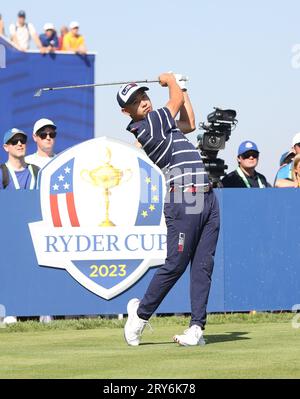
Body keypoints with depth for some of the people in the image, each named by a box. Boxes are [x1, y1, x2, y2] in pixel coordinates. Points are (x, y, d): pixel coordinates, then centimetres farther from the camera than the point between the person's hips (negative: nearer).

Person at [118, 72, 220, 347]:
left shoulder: (160, 124, 20)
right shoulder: (146, 126, -7)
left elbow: (189, 124, 36)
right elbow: (177, 101, 4)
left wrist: (181, 86, 37)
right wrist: (170, 80, 24)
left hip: (207, 199, 8)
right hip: (183, 200, -8)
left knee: (203, 266, 1)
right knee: (175, 265, -7)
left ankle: (197, 327, -1)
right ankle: (141, 314, 11)